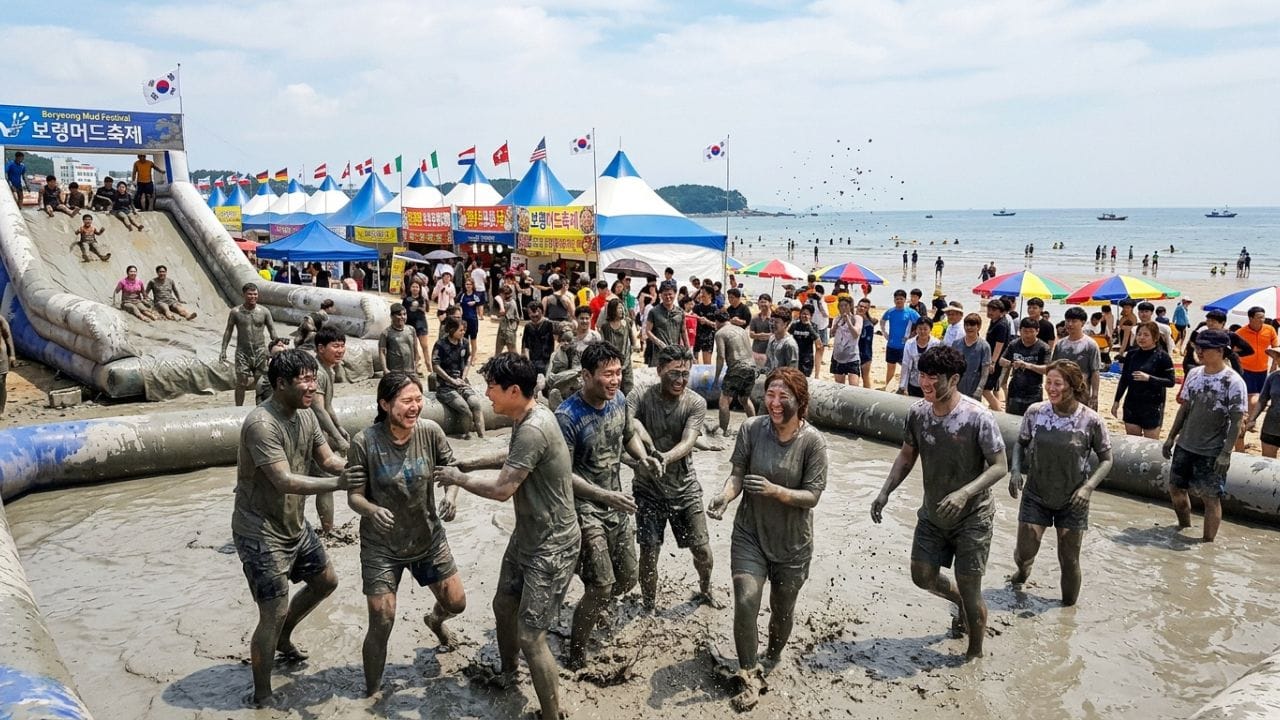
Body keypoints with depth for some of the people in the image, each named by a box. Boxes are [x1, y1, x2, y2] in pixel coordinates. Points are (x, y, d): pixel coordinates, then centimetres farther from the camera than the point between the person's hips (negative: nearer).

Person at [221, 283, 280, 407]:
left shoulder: (264, 311, 2)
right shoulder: (236, 312, -1)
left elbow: (272, 330, 8)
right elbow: (228, 331, 6)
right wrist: (223, 349, 2)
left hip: (260, 351, 1)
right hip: (242, 352, -1)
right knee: (241, 383, -2)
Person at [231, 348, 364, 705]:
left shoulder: (306, 416, 0)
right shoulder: (261, 424, -28)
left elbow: (327, 458, 3)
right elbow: (285, 482, -33)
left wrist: (358, 470, -16)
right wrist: (337, 483, -41)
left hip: (294, 524, 9)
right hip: (260, 532, -9)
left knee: (326, 581, 23)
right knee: (273, 615, -5)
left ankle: (283, 639, 44)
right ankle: (262, 698, 13)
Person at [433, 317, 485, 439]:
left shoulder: (464, 343, 7)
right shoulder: (441, 345, -9)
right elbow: (436, 366, -11)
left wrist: (463, 378, 2)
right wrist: (452, 380, -12)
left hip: (462, 382, 4)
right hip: (445, 385, -4)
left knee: (476, 403, -24)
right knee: (464, 408, -27)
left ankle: (482, 436, -24)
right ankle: (467, 435, -9)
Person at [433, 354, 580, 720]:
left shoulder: (533, 430, -29)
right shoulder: (528, 418, 2)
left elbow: (502, 489, -26)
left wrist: (458, 478, -11)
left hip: (552, 546, -10)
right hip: (527, 535, 10)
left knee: (531, 637, -7)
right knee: (503, 605, 25)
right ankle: (507, 673, 51)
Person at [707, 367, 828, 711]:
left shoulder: (813, 441, -16)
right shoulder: (751, 429, -12)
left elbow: (812, 496, -16)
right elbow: (737, 474, -8)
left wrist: (774, 490, -32)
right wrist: (725, 496, -29)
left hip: (792, 542, 0)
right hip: (750, 535, 0)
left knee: (782, 610, 17)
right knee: (745, 602, -14)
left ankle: (773, 656, 50)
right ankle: (750, 677, 7)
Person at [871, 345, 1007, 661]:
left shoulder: (978, 417, -24)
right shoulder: (917, 412, -8)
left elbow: (1000, 466, -19)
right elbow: (907, 455, 6)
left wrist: (965, 493, -34)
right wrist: (885, 492, -5)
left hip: (971, 517, -5)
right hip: (932, 514, 6)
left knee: (969, 588, 2)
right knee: (922, 576, 13)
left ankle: (975, 652, 26)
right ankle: (962, 605, 45)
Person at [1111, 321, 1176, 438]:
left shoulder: (1162, 357, -7)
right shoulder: (1131, 355, 5)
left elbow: (1171, 382, -10)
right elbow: (1124, 379, 11)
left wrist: (1148, 378, -23)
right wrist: (1116, 401, 10)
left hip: (1153, 406, -4)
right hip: (1131, 405, 4)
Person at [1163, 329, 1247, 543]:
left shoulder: (1233, 382, -14)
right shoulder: (1194, 374, 4)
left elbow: (1237, 421, -14)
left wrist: (1226, 453, -19)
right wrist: (1171, 437, 11)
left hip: (1212, 453, -6)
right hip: (1185, 446, 6)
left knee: (1211, 497, 2)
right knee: (1176, 488, 15)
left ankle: (1207, 542, 13)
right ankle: (1184, 528, 37)